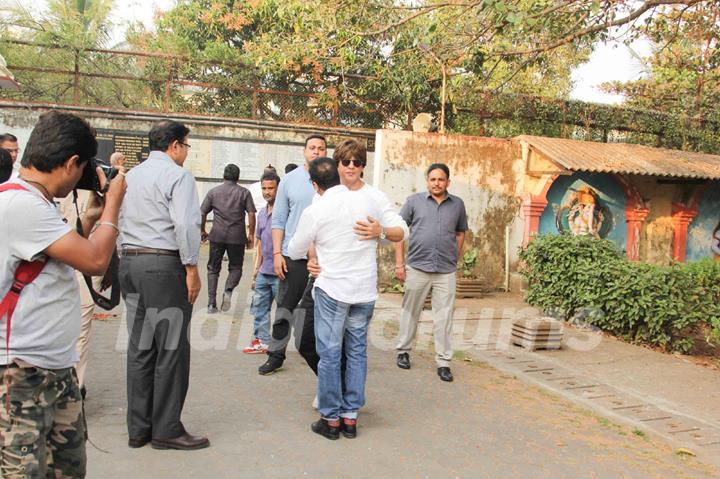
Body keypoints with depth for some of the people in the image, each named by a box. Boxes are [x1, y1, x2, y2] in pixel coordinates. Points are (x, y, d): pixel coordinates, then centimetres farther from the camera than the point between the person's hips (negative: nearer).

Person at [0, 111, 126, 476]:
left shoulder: (33, 203, 14)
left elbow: (74, 257, 22)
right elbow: (95, 261, -22)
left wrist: (90, 216, 14)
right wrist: (113, 202, -7)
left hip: (58, 367, 10)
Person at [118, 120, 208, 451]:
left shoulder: (130, 176, 17)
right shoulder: (177, 176, -7)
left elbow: (119, 223, 17)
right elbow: (185, 224, -18)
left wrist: (128, 260, 19)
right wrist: (192, 268, -12)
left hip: (129, 262, 8)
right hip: (164, 264, -8)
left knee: (139, 347, 11)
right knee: (171, 348, 0)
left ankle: (138, 428, 18)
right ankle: (166, 430, 6)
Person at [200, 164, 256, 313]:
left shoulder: (213, 192, 7)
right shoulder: (244, 192, 4)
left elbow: (202, 213, 6)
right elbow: (251, 214, -4)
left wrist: (202, 231, 18)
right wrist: (251, 235, 3)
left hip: (217, 235, 1)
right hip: (237, 237, -1)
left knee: (213, 269, 11)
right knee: (236, 267, 13)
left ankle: (211, 303, 5)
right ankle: (228, 291, -14)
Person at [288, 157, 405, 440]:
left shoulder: (314, 212, -7)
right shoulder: (367, 202, 2)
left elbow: (295, 252, 6)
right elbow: (398, 235, 12)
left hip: (332, 290, -3)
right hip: (365, 291, 4)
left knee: (329, 354, 6)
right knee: (357, 352, 11)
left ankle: (331, 419, 12)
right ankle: (351, 417, 17)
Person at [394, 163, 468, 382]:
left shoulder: (457, 204, 7)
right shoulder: (414, 201, 2)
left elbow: (460, 233, 17)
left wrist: (455, 259, 9)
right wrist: (399, 263, -2)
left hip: (446, 271, 1)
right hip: (417, 267, -1)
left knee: (444, 317, 2)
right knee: (410, 312, 11)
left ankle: (443, 362, 9)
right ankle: (403, 351, 27)